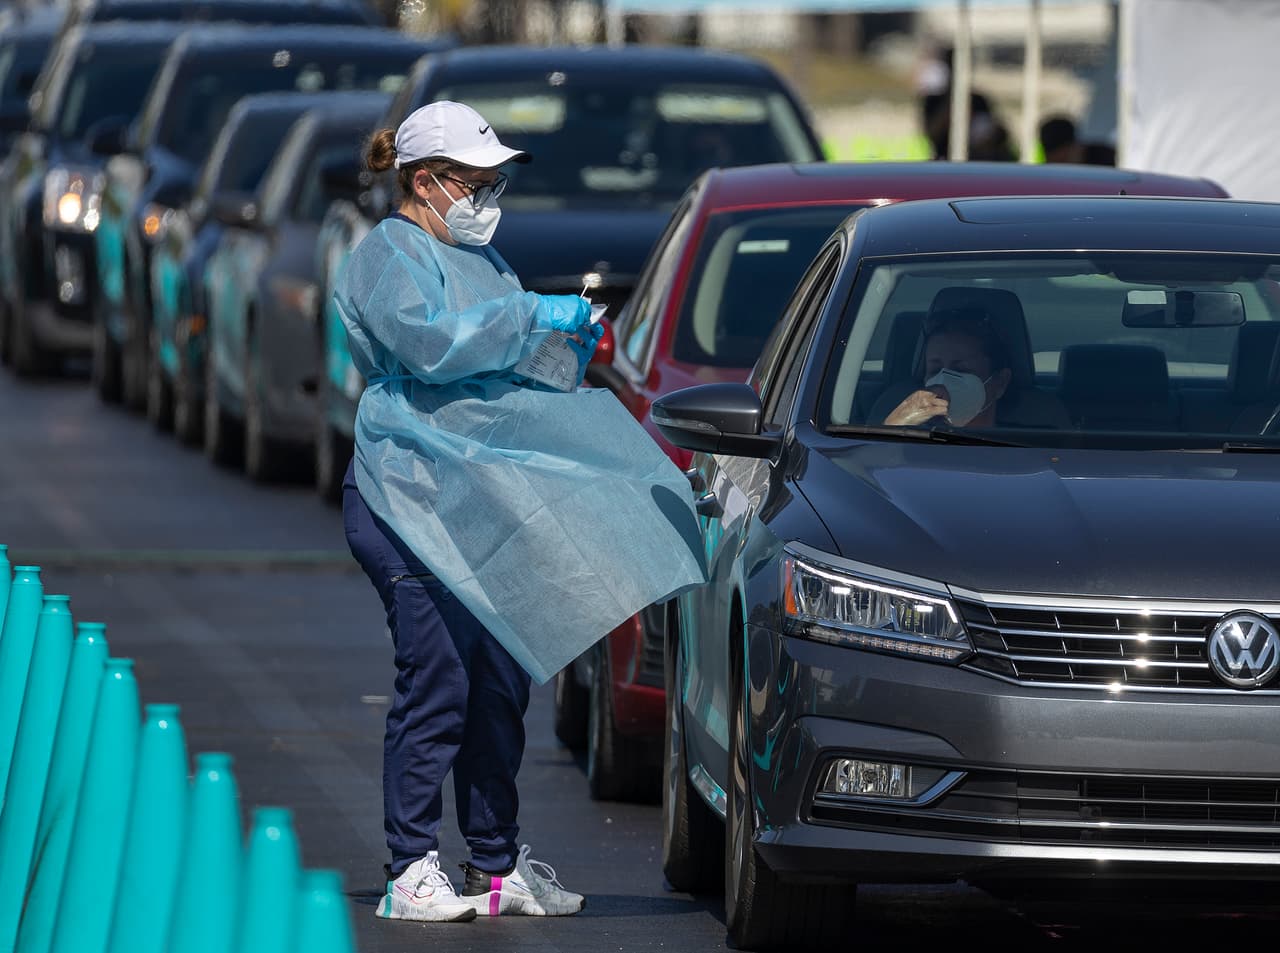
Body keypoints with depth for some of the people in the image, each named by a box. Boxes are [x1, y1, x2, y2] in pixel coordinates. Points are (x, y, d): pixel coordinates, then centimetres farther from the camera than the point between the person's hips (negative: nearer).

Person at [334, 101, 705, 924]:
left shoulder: (478, 255, 22)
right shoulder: (389, 256, -6)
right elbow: (429, 341, -24)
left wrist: (571, 343, 11)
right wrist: (535, 318, -21)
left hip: (484, 504, 9)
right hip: (409, 500, -9)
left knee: (501, 682, 9)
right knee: (438, 682, -11)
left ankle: (498, 863, 15)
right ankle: (411, 873, -7)